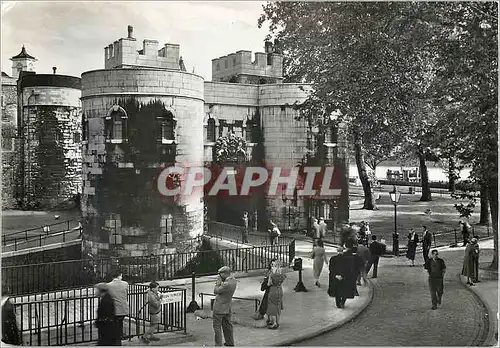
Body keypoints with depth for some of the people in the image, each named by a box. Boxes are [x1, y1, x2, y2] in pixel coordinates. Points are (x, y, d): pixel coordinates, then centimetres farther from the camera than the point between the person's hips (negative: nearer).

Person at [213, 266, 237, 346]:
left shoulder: (227, 284, -28)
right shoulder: (233, 280, 0)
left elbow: (215, 291, -19)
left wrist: (218, 282, -11)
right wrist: (220, 282, -3)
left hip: (219, 308, -9)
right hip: (227, 308, 9)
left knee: (217, 326, 1)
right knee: (227, 325, 19)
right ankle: (230, 343, 29)